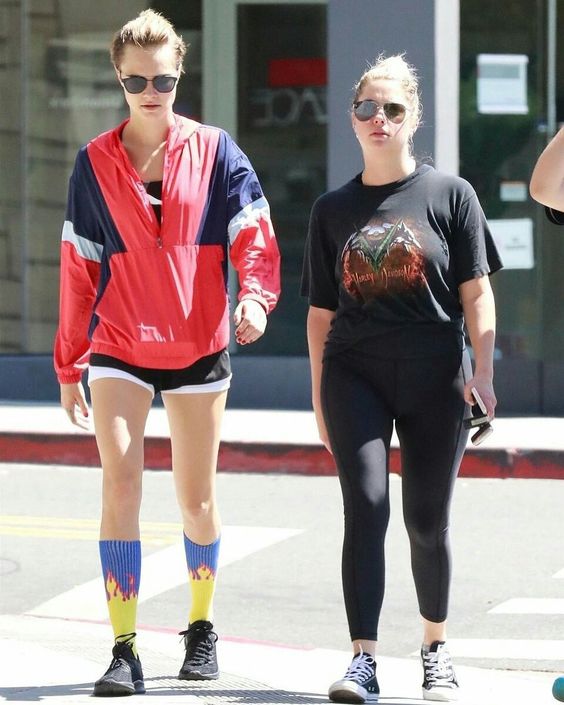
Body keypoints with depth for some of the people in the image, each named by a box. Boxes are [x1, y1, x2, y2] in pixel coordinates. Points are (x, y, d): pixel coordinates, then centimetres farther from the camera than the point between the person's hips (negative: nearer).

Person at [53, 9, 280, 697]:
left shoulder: (215, 151, 2)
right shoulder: (94, 162, 4)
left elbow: (254, 237, -4)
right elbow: (79, 269, 8)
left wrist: (255, 296, -25)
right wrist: (69, 364, 10)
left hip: (198, 349, 0)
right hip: (118, 349, 0)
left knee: (197, 500, 8)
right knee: (120, 483, -14)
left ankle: (201, 627, 31)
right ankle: (124, 649, -14)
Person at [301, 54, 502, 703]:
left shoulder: (449, 195, 3)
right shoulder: (333, 209, 10)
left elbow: (476, 294, 0)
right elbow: (321, 312, 13)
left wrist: (481, 371, -8)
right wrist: (319, 395, 11)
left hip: (434, 381, -1)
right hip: (356, 376, 1)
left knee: (427, 523, 6)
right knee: (366, 506, -15)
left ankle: (435, 648, 28)